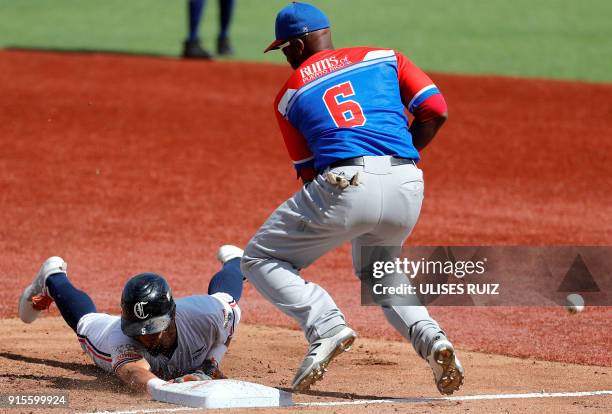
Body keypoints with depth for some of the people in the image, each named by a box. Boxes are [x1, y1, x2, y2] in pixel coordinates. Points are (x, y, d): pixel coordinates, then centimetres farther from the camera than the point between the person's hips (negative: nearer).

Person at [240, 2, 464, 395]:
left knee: (261, 259, 13)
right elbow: (436, 111, 10)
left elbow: (308, 171, 17)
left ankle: (326, 325, -12)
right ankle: (428, 336, 5)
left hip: (346, 185, -4)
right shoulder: (383, 58, 20)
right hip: (408, 186, 4)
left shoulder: (290, 93, 17)